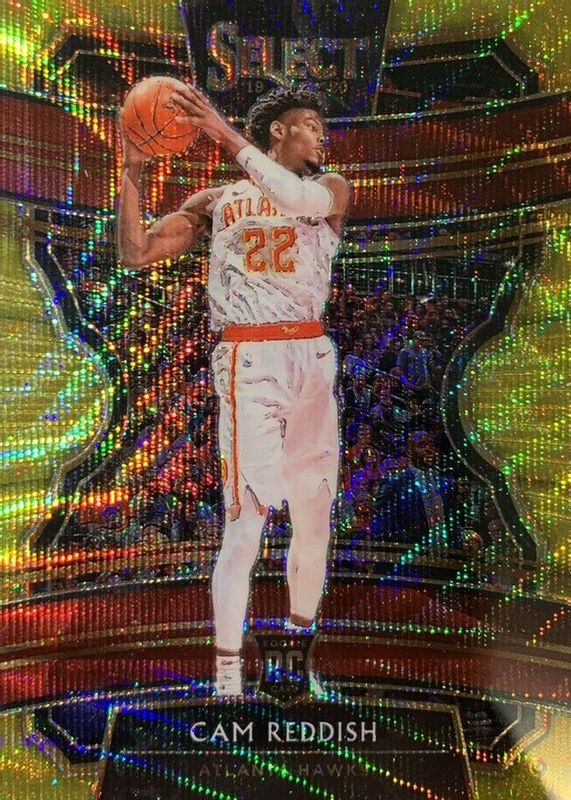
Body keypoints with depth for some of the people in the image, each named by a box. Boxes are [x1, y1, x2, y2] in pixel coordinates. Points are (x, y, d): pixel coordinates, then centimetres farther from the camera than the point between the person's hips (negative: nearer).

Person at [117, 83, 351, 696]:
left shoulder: (331, 189, 15)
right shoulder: (218, 201, 13)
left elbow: (301, 198, -11)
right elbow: (136, 252, 8)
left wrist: (227, 136, -14)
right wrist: (132, 171, -2)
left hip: (313, 358, 3)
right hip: (248, 362, -2)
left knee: (315, 518, 8)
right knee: (246, 522, -9)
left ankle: (300, 641, 30)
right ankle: (227, 673, 7)